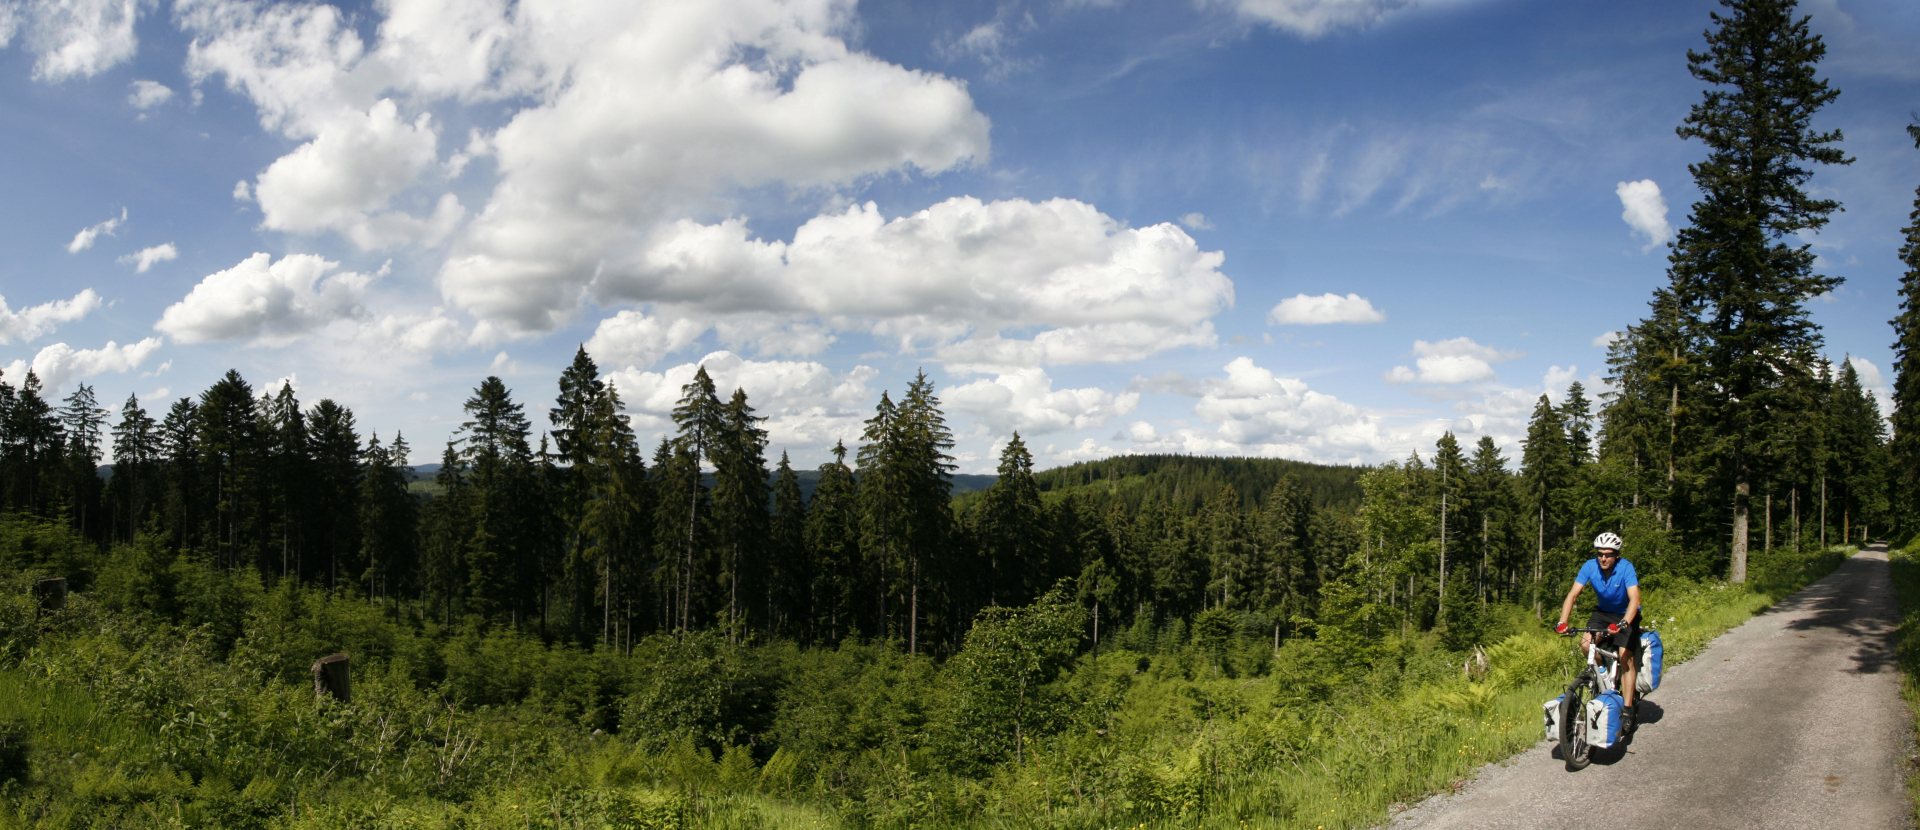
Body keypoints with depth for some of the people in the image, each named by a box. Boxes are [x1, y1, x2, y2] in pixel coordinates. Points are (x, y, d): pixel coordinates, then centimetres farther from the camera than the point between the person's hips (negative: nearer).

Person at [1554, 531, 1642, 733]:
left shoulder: (1626, 568, -27)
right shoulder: (1590, 566, -19)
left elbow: (1634, 599, -37)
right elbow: (1572, 594, -22)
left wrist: (1623, 624, -53)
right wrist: (1562, 622, -35)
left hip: (1626, 615, -3)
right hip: (1603, 612, 3)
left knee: (1626, 658, -16)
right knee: (1585, 644, -20)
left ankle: (1627, 711, -10)